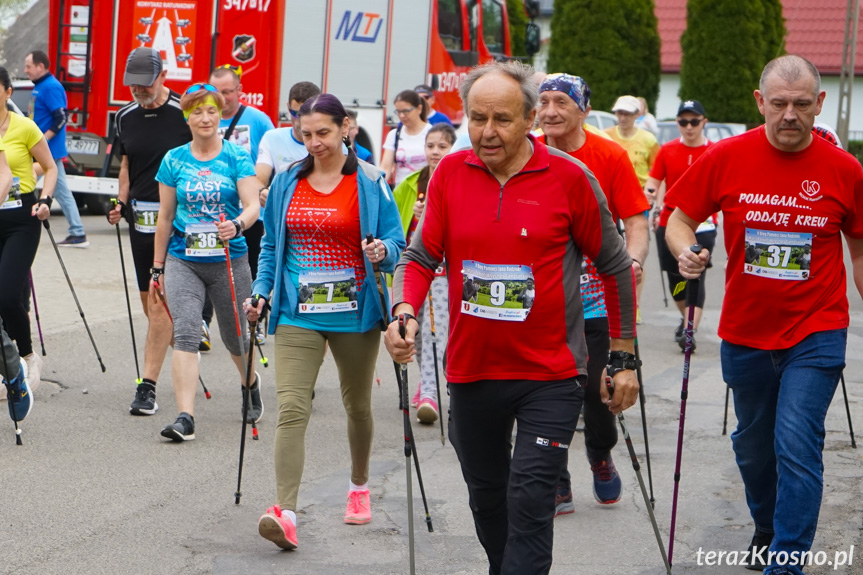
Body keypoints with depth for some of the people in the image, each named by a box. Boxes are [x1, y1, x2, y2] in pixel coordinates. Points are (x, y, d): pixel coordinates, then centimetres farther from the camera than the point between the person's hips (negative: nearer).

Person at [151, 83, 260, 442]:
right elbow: (165, 216, 10)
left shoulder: (237, 158, -1)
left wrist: (238, 224, -33)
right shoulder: (174, 160, 5)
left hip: (229, 261, -1)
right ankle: (185, 417, -20)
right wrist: (157, 267, 11)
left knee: (234, 336, 12)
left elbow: (253, 205, -11)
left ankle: (252, 384, 44)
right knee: (185, 334, -15)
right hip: (183, 260, 1)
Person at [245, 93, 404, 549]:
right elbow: (271, 245, 16)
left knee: (357, 405, 16)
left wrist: (382, 251, -22)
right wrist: (260, 292, 5)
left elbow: (395, 244, 1)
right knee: (291, 408, -15)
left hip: (354, 311, -1)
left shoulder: (370, 183, -2)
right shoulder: (286, 183, 6)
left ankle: (359, 487, 40)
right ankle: (285, 513, -23)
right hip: (297, 312, 1)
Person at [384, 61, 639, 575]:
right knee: (487, 496, 19)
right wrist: (405, 311, -16)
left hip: (550, 376, -4)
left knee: (530, 502, -11)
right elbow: (422, 256, 4)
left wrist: (624, 358, 1)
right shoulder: (450, 174, 0)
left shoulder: (570, 178, -9)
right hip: (472, 372, 4)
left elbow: (615, 267, 0)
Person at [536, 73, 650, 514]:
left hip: (596, 298, -2)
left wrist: (632, 260, -22)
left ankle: (601, 459, 30)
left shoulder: (610, 157, -5)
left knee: (596, 390, 1)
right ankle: (557, 485, 16)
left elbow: (635, 220, -4)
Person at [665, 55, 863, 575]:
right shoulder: (726, 159, -6)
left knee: (797, 445, -14)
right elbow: (680, 219, 4)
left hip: (816, 335, -2)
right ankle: (767, 529, 44)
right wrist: (686, 252, -18)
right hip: (745, 332, 3)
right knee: (753, 445, 18)